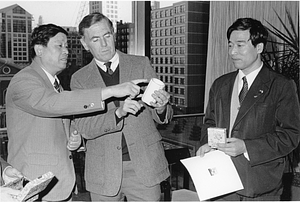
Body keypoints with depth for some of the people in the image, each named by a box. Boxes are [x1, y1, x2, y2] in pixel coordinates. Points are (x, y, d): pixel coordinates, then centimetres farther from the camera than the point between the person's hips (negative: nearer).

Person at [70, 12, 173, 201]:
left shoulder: (141, 64, 3)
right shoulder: (80, 79, 1)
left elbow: (161, 118, 5)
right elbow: (84, 128, -8)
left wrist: (161, 108, -19)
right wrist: (119, 113, -24)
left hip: (144, 164, 0)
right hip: (104, 171, 0)